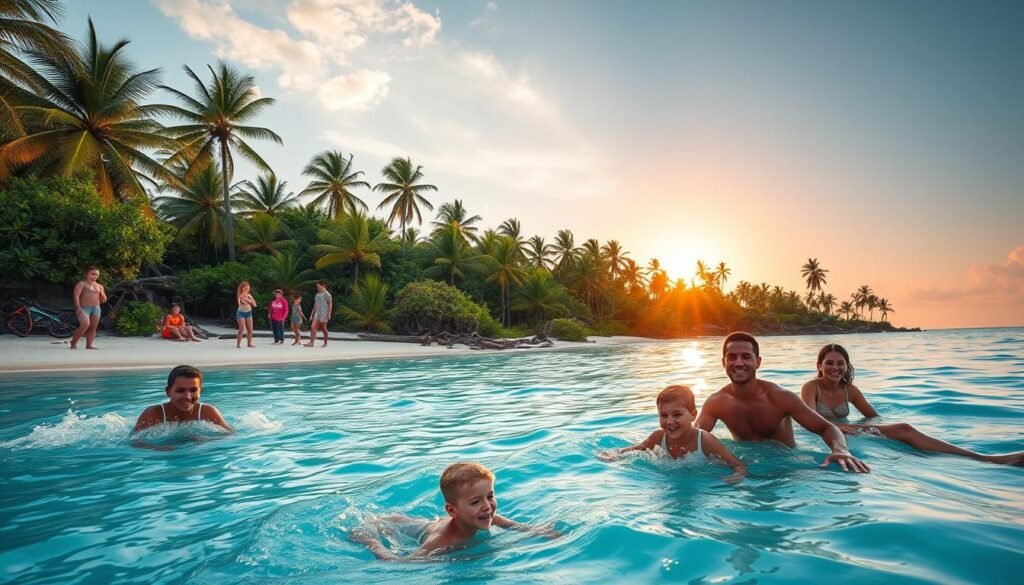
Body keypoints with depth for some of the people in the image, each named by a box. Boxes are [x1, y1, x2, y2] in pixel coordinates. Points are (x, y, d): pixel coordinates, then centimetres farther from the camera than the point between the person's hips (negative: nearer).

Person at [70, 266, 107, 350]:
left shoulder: (99, 286, 18)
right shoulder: (82, 284, 0)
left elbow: (104, 300, 19)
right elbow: (76, 295, -11)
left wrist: (101, 292, -2)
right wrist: (78, 308, -22)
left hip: (96, 309, 6)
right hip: (84, 308, -6)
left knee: (93, 327, 2)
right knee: (85, 325, -22)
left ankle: (89, 345, 4)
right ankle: (73, 343, -8)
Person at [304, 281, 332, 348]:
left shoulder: (327, 294, -7)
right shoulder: (317, 294, 15)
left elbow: (330, 304, -10)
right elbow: (315, 305, 20)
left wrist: (329, 314, -17)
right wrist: (312, 314, 17)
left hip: (324, 314, -7)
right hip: (317, 313, 7)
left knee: (323, 329, 2)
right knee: (313, 327, -7)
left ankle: (325, 343, 15)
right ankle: (311, 342, -11)